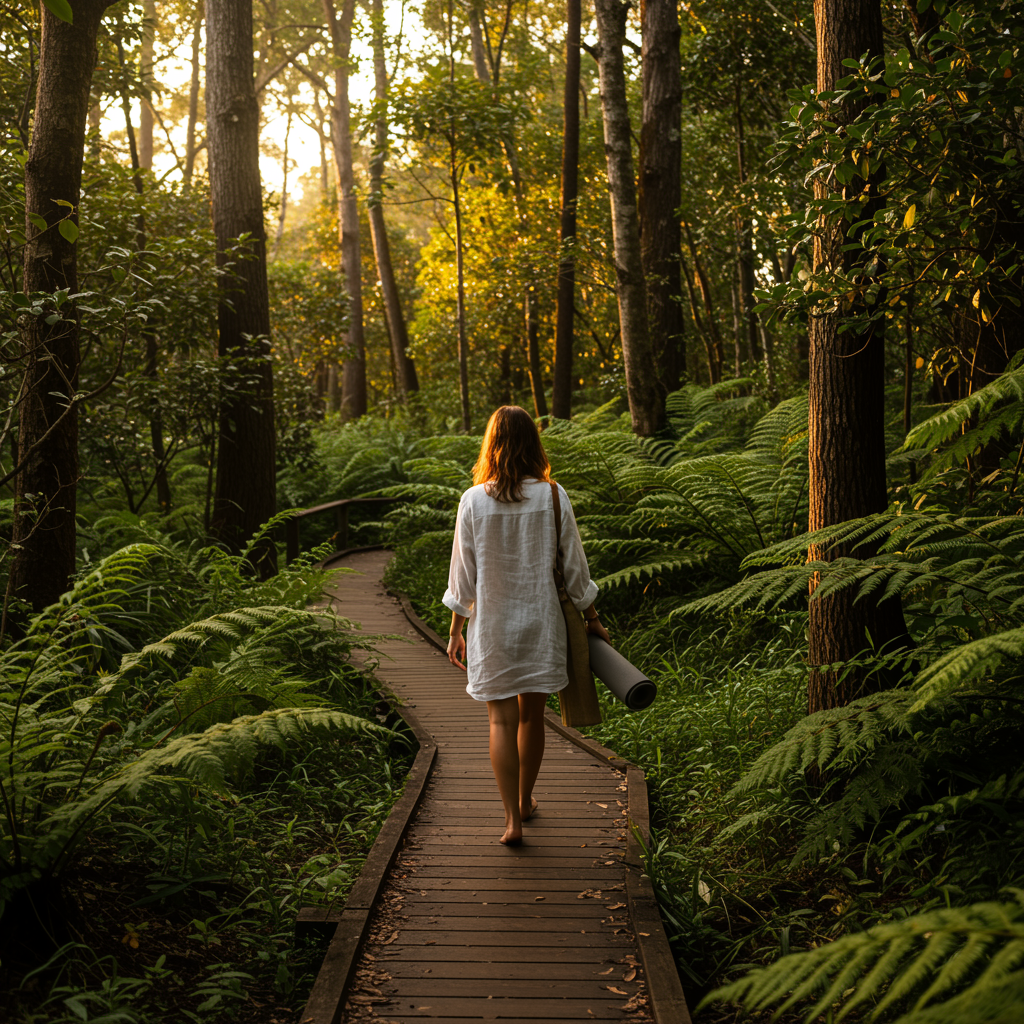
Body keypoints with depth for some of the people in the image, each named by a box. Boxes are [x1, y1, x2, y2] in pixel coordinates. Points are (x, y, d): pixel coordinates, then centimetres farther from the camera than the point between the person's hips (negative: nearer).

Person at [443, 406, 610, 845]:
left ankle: (512, 819, -2)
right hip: (541, 620, 2)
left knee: (502, 720, 3)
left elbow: (463, 572, -5)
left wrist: (456, 630, 6)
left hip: (492, 625, -2)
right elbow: (573, 565, -1)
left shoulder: (474, 500, -10)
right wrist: (591, 617, 12)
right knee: (532, 714, 17)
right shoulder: (553, 497, -7)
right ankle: (525, 799, 34)